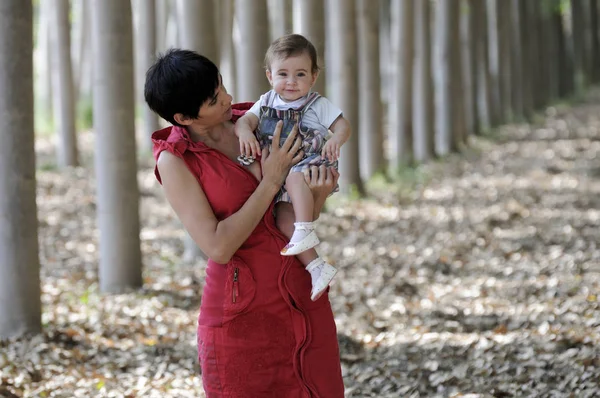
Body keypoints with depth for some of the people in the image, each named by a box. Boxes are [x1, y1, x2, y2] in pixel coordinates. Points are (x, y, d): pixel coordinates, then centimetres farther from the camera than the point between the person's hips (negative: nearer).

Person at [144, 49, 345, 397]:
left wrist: (320, 193, -13)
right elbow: (218, 247, -18)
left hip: (304, 301, 5)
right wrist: (271, 182, -15)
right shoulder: (174, 162, -9)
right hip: (242, 313, -4)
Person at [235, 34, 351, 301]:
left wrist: (336, 139, -25)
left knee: (294, 177, -37)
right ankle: (317, 267, -14)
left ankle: (306, 230, -40)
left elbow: (343, 125, -2)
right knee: (283, 219, -13)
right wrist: (245, 132, -24)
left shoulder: (317, 105, 4)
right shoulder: (267, 103, 13)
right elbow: (245, 119, 0)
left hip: (310, 164, -4)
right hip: (277, 173, 4)